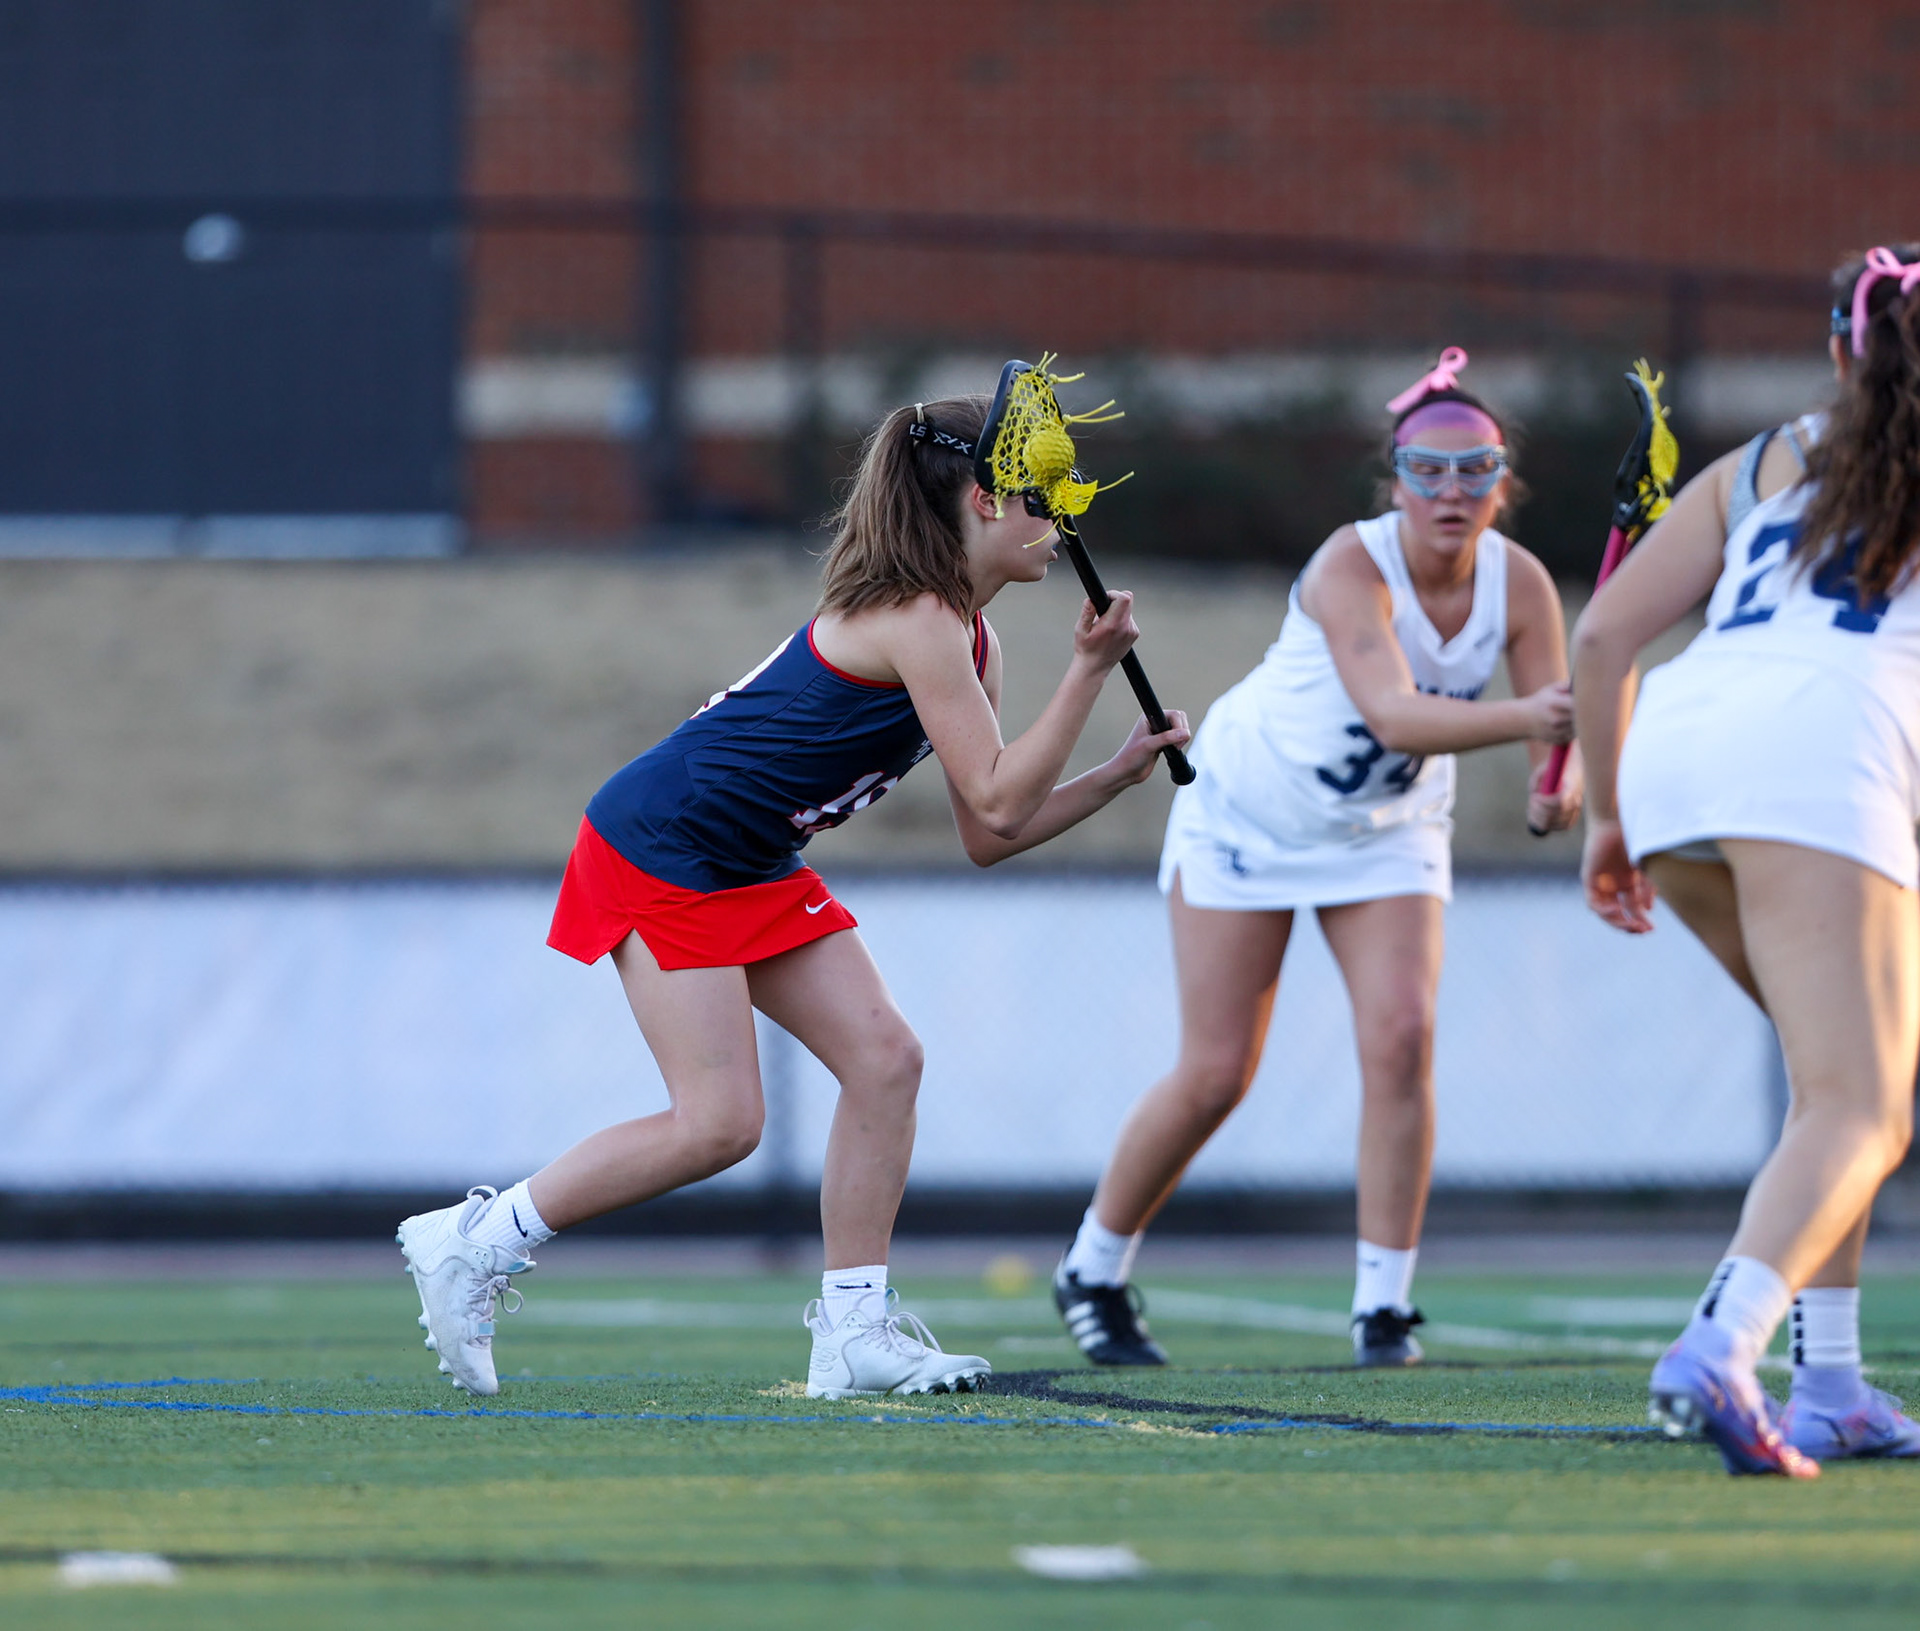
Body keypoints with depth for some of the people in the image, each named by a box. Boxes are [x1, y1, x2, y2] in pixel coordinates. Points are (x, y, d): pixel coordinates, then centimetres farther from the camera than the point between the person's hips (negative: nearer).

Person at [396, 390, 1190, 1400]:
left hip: (751, 870, 10)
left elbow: (988, 837, 13)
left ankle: (854, 1332, 2)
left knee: (883, 1059, -1)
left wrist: (1121, 773, 6)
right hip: (660, 847, -10)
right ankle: (471, 1243, 1)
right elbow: (997, 805, -21)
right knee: (718, 1125, -12)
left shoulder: (964, 635, 11)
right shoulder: (914, 617, -20)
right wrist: (1088, 673, -18)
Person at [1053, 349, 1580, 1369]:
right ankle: (1092, 1274, 19)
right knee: (1215, 1074, -3)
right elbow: (1393, 714, -46)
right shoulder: (1351, 566, -32)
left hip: (1388, 827, 4)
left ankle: (1384, 1305, -9)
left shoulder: (1519, 585, -18)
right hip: (1246, 813, -4)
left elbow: (1552, 730, -16)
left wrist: (1556, 788, -39)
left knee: (1400, 1036, -16)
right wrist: (1521, 718, -59)